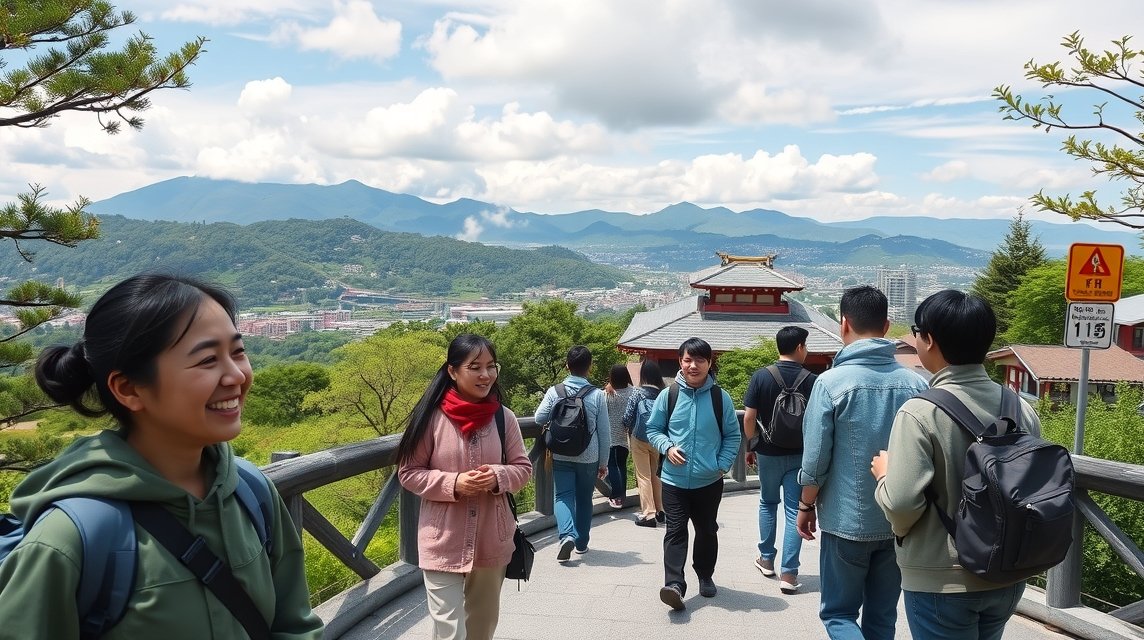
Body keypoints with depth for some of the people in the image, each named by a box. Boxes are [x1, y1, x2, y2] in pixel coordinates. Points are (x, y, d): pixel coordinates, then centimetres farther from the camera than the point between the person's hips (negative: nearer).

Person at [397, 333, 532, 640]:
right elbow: (408, 473, -5)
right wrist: (453, 483, -20)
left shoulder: (504, 417, -3)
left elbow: (523, 468, 4)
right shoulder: (432, 417, -11)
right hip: (443, 543, -3)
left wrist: (498, 477, -17)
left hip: (492, 541, 4)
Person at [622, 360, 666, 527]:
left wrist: (630, 430, 12)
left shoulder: (638, 393, -10)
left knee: (643, 476, 2)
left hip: (640, 439, -4)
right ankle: (661, 511, 24)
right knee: (656, 475, 18)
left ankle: (648, 514, -1)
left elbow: (627, 418, -9)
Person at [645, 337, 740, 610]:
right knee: (675, 531, -8)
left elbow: (733, 435, 4)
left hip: (709, 481, 1)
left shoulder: (720, 397, -3)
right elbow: (653, 429, 5)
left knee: (706, 531, 16)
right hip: (674, 479, -1)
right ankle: (674, 584, -12)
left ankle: (705, 576, 36)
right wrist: (667, 447, -13)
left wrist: (723, 464, -6)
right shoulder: (668, 396, -5)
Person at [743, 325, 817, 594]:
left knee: (768, 504, 21)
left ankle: (766, 559, 30)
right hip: (799, 455, -1)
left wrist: (751, 446, 5)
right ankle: (788, 573, 3)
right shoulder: (811, 381, -9)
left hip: (768, 453, 1)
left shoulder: (761, 376, -8)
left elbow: (749, 417, -9)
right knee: (794, 511, 5)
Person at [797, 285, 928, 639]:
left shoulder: (832, 382, -15)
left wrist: (806, 507, 4)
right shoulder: (916, 384, -4)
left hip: (847, 521, -4)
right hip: (900, 522, 4)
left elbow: (815, 459, -12)